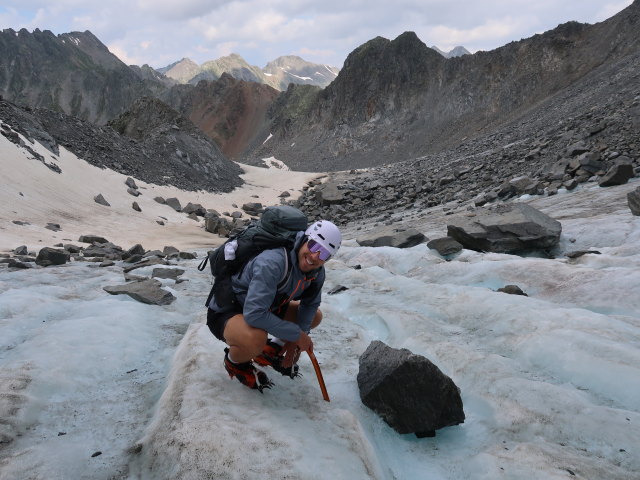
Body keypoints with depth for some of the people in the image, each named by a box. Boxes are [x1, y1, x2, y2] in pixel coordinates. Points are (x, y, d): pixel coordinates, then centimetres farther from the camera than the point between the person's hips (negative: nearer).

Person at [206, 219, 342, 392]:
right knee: (256, 338, -39)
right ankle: (233, 361, -2)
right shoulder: (272, 263, -36)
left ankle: (270, 351, 20)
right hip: (224, 313, -8)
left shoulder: (317, 271, -10)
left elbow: (310, 304, 5)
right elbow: (254, 314, -39)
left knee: (315, 316, 7)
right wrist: (296, 334, -29)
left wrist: (295, 342, -7)